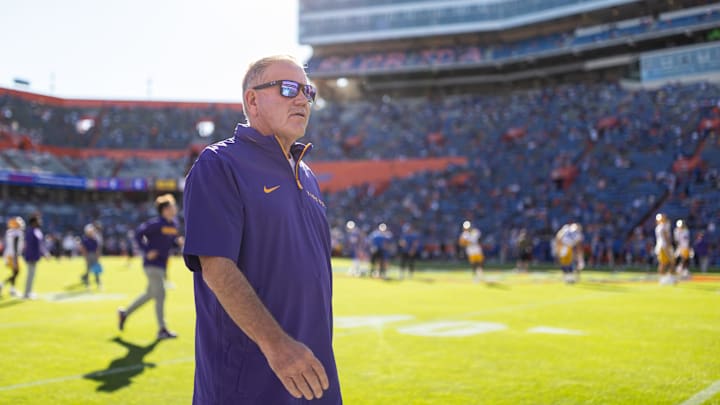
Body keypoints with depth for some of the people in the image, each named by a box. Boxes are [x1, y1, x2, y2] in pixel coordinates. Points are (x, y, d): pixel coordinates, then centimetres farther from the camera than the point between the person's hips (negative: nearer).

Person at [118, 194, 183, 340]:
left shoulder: (174, 224, 8)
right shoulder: (156, 223, -16)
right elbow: (139, 233, -15)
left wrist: (178, 241, -4)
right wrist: (146, 251, -19)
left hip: (162, 266, 9)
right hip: (152, 264, -9)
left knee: (150, 294, 19)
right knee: (160, 295, -8)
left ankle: (125, 313, 36)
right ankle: (162, 330, -2)